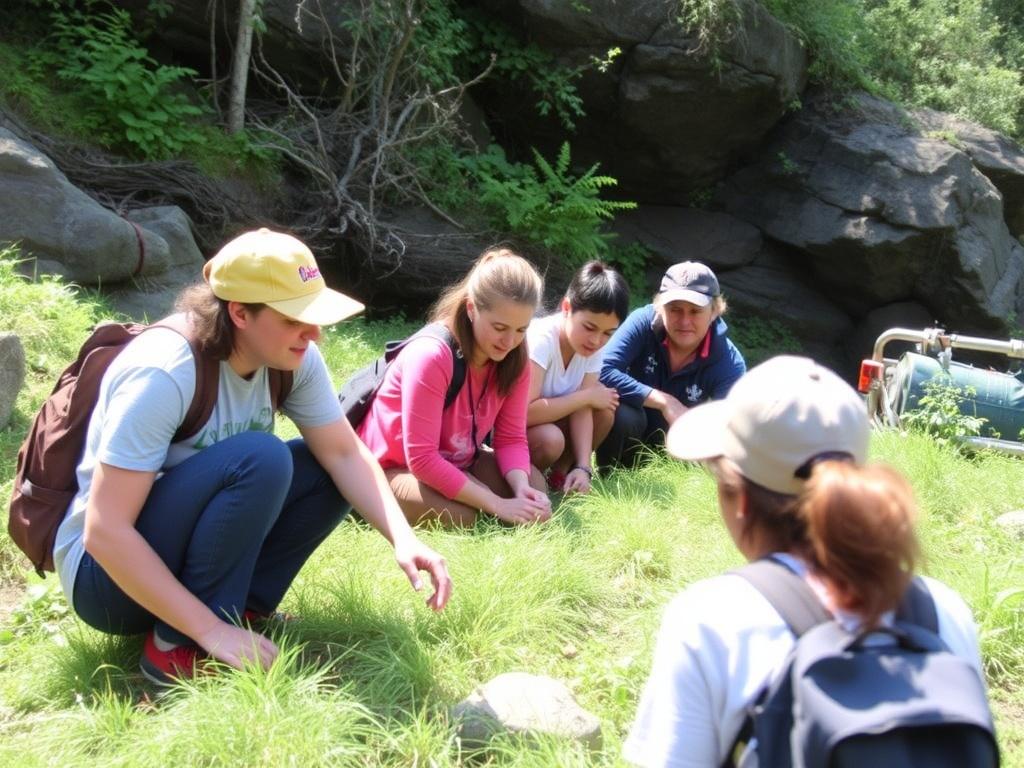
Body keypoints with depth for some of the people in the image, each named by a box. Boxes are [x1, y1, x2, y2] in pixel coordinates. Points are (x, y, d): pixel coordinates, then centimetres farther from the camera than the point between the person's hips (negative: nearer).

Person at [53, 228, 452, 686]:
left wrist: (403, 539, -25)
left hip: (182, 544, 7)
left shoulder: (293, 358, -9)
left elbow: (344, 454, -8)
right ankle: (179, 648, -18)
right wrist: (211, 631, -31)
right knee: (259, 461, -30)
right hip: (107, 568, -7)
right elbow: (104, 531, -31)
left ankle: (237, 609, -6)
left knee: (329, 473, -6)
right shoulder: (165, 374, -30)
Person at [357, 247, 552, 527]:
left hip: (452, 461, 7)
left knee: (534, 490, -10)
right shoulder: (432, 355, -32)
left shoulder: (514, 359, -10)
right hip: (391, 468, -6)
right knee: (464, 516, -29)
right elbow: (421, 458, -33)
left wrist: (522, 489, -29)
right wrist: (498, 504, -34)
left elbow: (512, 437, -7)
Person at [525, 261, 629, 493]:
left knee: (604, 408, -13)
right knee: (551, 439, -34)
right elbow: (525, 413, -37)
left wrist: (583, 467, -25)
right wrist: (587, 396, -25)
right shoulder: (541, 339, -30)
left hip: (546, 421, 7)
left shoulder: (593, 348, -10)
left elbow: (582, 409, -13)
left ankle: (561, 471, 1)